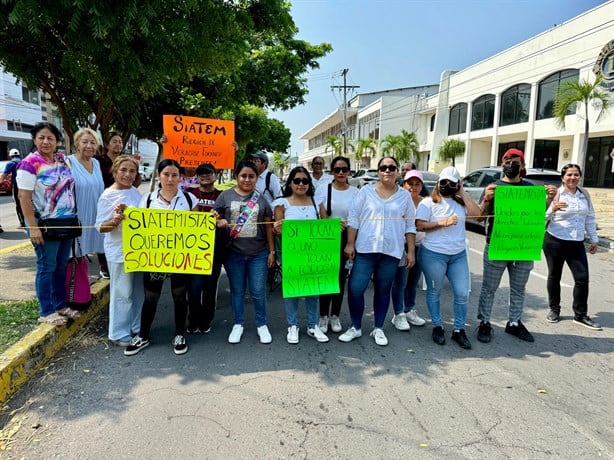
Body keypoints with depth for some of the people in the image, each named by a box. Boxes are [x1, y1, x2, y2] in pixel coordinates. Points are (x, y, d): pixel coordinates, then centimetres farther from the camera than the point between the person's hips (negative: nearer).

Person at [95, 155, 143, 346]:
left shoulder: (135, 192, 7)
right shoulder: (107, 196, -11)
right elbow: (101, 227, -12)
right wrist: (115, 221, -29)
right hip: (119, 252, -7)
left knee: (139, 290, 15)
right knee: (122, 293, 1)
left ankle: (136, 327, 31)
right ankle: (119, 334, 16)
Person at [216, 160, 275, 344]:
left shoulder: (261, 199, 5)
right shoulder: (226, 195, 2)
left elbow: (268, 226, 6)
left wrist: (272, 251, 4)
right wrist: (219, 222, -19)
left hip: (258, 253, 0)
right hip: (233, 253, 0)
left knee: (258, 291, 6)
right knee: (237, 290, 11)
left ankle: (261, 324, 23)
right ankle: (238, 324, 27)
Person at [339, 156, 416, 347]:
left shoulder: (405, 195, 7)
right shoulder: (366, 191, 2)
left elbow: (410, 226, 9)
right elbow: (353, 218, 1)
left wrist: (411, 251, 4)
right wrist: (350, 244, -5)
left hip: (392, 251, 1)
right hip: (365, 249, -1)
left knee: (383, 291, 10)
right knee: (355, 288, -5)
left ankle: (378, 329, 25)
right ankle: (355, 327, 13)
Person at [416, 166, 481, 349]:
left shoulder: (460, 202, 9)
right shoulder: (428, 202, -4)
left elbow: (476, 212, -6)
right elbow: (419, 225, -10)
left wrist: (462, 194, -3)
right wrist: (441, 223, -19)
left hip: (459, 255, 4)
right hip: (434, 254, -4)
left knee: (462, 293, 4)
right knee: (434, 292, 8)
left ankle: (459, 330, 17)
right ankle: (437, 327, 24)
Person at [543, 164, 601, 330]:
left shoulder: (584, 194, 9)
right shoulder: (555, 194, -6)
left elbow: (590, 218, 15)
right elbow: (544, 218, -11)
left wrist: (594, 239, 15)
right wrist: (552, 208, -30)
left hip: (577, 244, 4)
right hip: (555, 242, -4)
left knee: (582, 278, 1)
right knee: (554, 276, 7)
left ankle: (580, 315, 12)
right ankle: (554, 310, 23)